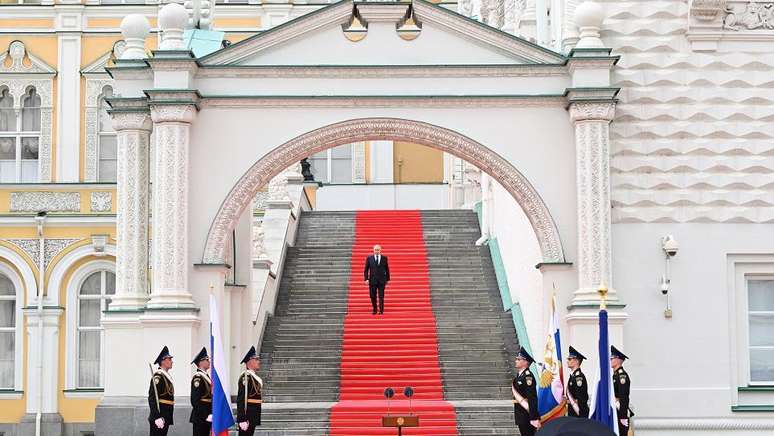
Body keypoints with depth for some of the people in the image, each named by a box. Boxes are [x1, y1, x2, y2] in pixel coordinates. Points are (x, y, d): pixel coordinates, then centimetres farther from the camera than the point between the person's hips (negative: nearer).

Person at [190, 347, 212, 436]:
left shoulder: (206, 376, 15)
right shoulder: (197, 377, -14)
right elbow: (195, 399, -19)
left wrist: (210, 414, 13)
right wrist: (205, 415, -20)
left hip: (207, 415, 9)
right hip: (200, 417, -9)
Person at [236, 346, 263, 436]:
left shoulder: (254, 377, 15)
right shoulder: (245, 377, -15)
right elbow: (241, 399, -21)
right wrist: (242, 420, -25)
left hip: (253, 417, 10)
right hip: (247, 415, -10)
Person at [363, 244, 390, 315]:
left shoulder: (384, 258, 4)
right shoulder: (369, 258, 3)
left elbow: (387, 269, 9)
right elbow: (366, 270, 4)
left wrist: (387, 279, 7)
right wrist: (366, 279, -6)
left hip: (382, 280, 0)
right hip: (372, 280, 1)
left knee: (381, 296, -3)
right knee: (373, 296, 3)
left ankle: (381, 310, 1)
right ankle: (374, 310, 15)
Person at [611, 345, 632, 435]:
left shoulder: (622, 375, -12)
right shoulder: (615, 375, 17)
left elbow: (624, 397, -19)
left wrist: (623, 417, -22)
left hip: (620, 413, -10)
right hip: (614, 413, 10)